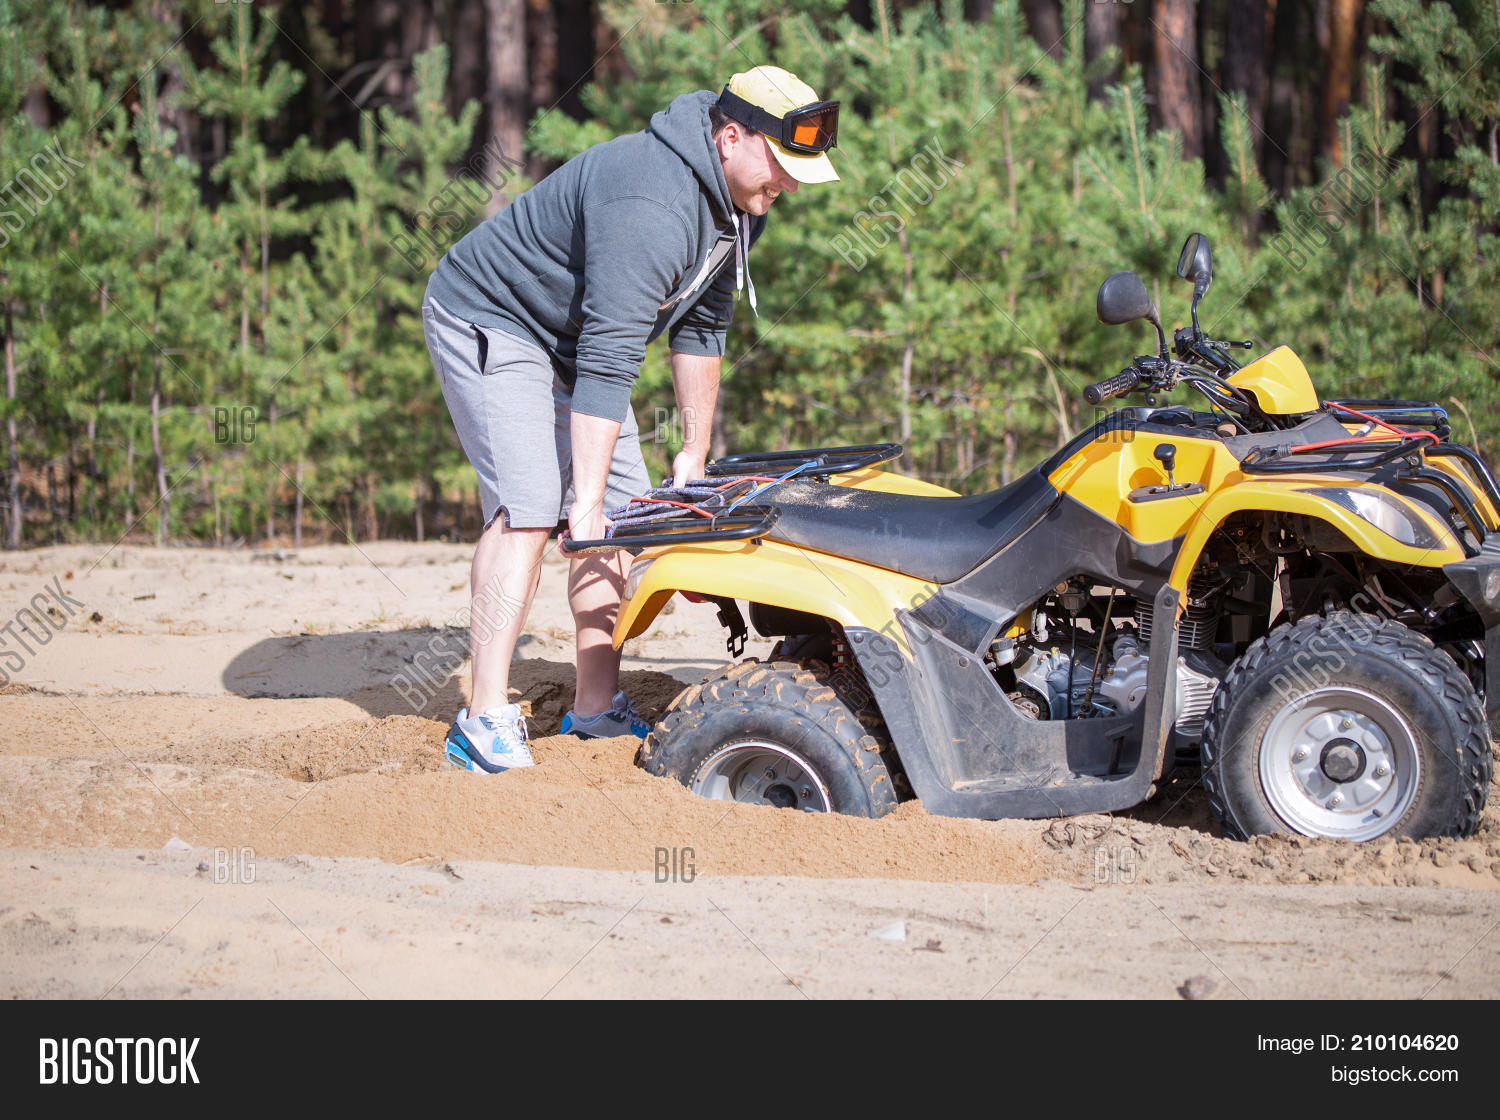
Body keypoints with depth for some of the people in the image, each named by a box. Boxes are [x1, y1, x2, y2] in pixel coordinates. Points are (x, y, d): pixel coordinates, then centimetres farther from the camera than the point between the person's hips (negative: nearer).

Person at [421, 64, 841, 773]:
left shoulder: (739, 201, -2)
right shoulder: (651, 207, -34)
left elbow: (702, 326, 9)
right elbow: (609, 361, -36)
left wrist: (695, 453, 10)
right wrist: (586, 504, -36)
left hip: (568, 336, 10)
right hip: (490, 324, -10)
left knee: (623, 511, 5)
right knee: (528, 510, -20)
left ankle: (598, 709, 11)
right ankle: (484, 725, -19)